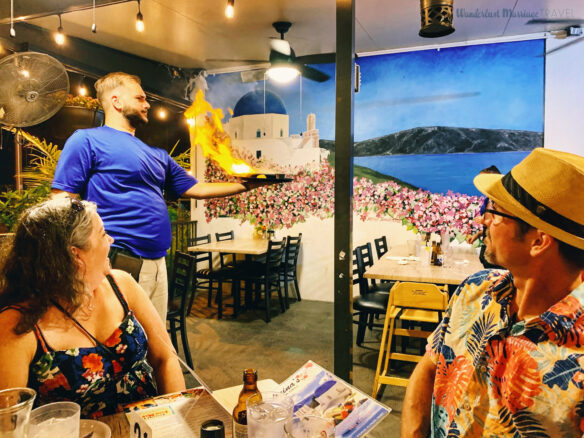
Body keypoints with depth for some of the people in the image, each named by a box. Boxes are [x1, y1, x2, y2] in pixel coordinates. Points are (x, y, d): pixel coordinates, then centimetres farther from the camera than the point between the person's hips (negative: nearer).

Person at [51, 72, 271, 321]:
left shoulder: (157, 155, 20)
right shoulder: (87, 140, -1)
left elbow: (195, 188, 21)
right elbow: (63, 202, -7)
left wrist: (246, 185, 18)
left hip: (156, 261, 7)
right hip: (116, 262, -7)